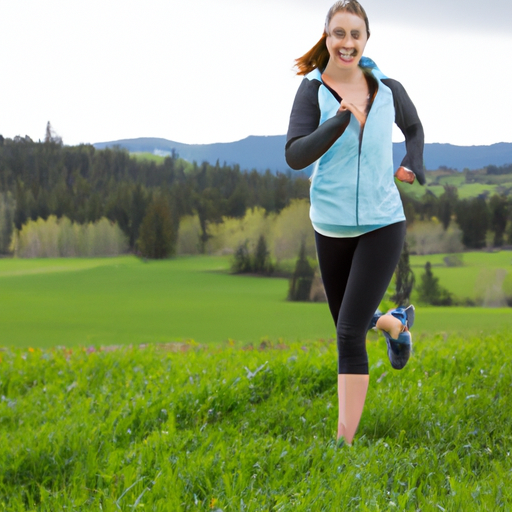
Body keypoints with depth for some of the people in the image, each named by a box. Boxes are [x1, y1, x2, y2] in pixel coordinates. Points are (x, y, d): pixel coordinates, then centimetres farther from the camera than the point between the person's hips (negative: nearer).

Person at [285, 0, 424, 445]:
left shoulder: (388, 90, -2)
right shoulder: (313, 91, -9)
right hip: (332, 226, 1)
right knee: (348, 325, 18)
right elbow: (295, 156, -22)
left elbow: (413, 127, 21)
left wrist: (412, 168, 5)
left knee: (350, 333, -13)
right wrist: (340, 120, -32)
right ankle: (396, 323, 54)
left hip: (382, 224, -1)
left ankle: (345, 440, -9)